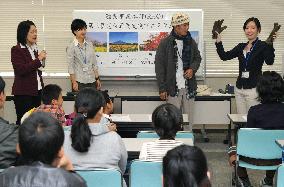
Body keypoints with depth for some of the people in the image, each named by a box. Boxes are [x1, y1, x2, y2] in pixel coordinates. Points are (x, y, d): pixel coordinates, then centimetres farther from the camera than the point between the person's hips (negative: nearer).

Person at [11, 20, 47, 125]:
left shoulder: (34, 48, 14)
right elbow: (21, 70, -18)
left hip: (37, 91, 7)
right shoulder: (16, 50, -8)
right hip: (23, 92, -7)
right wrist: (38, 59, -16)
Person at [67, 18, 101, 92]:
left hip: (91, 80, 4)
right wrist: (74, 82, -12)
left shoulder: (89, 45, 9)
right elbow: (70, 66, -7)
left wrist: (97, 78, 7)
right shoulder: (71, 47, -4)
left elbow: (94, 63, 11)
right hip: (79, 81, -4)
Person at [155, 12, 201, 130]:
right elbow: (159, 66, -4)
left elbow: (197, 58, 21)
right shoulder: (165, 43, -5)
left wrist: (192, 69, -3)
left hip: (189, 87, 4)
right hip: (172, 88, -4)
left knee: (189, 120, 9)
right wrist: (162, 89, -8)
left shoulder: (191, 42, 7)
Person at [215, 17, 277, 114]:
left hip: (253, 89, -6)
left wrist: (270, 44, -31)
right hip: (239, 89, 6)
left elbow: (269, 61, -21)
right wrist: (218, 41, 2)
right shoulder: (241, 47, 14)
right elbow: (224, 56, 9)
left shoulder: (262, 46, -5)